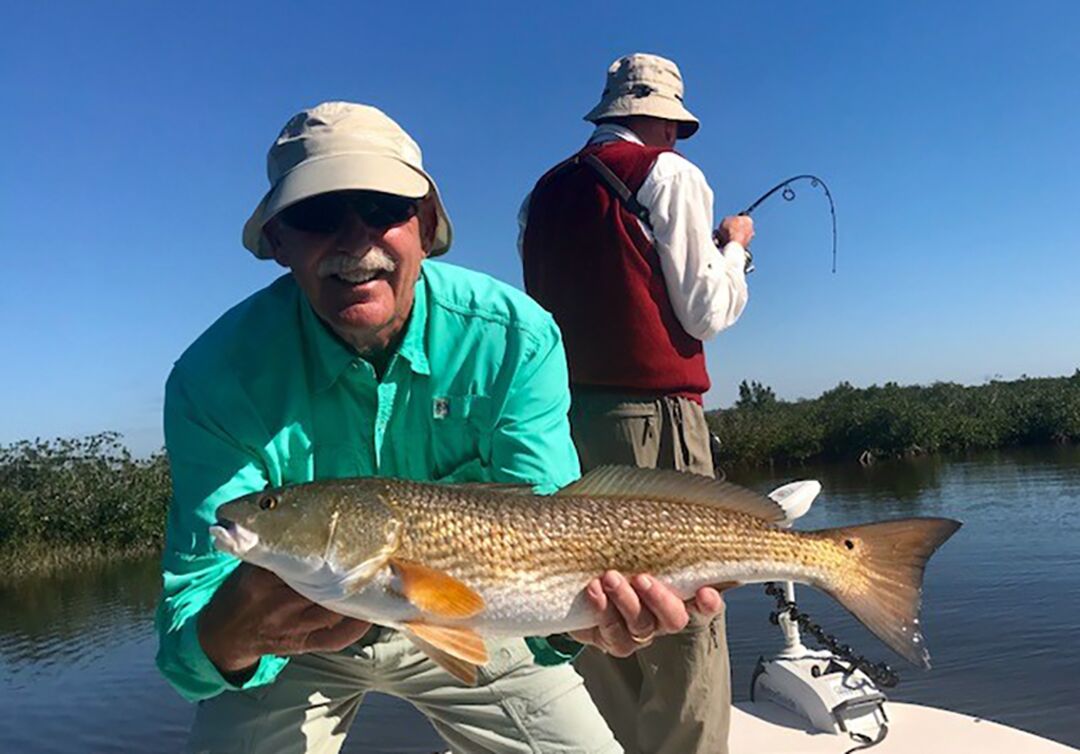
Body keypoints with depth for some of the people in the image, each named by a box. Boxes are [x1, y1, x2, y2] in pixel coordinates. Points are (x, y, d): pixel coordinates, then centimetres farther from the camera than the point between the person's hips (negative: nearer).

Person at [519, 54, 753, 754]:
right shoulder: (670, 175, -1)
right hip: (651, 414, -6)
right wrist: (733, 246, 14)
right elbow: (705, 313, -4)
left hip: (563, 416, 7)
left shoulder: (546, 192, 15)